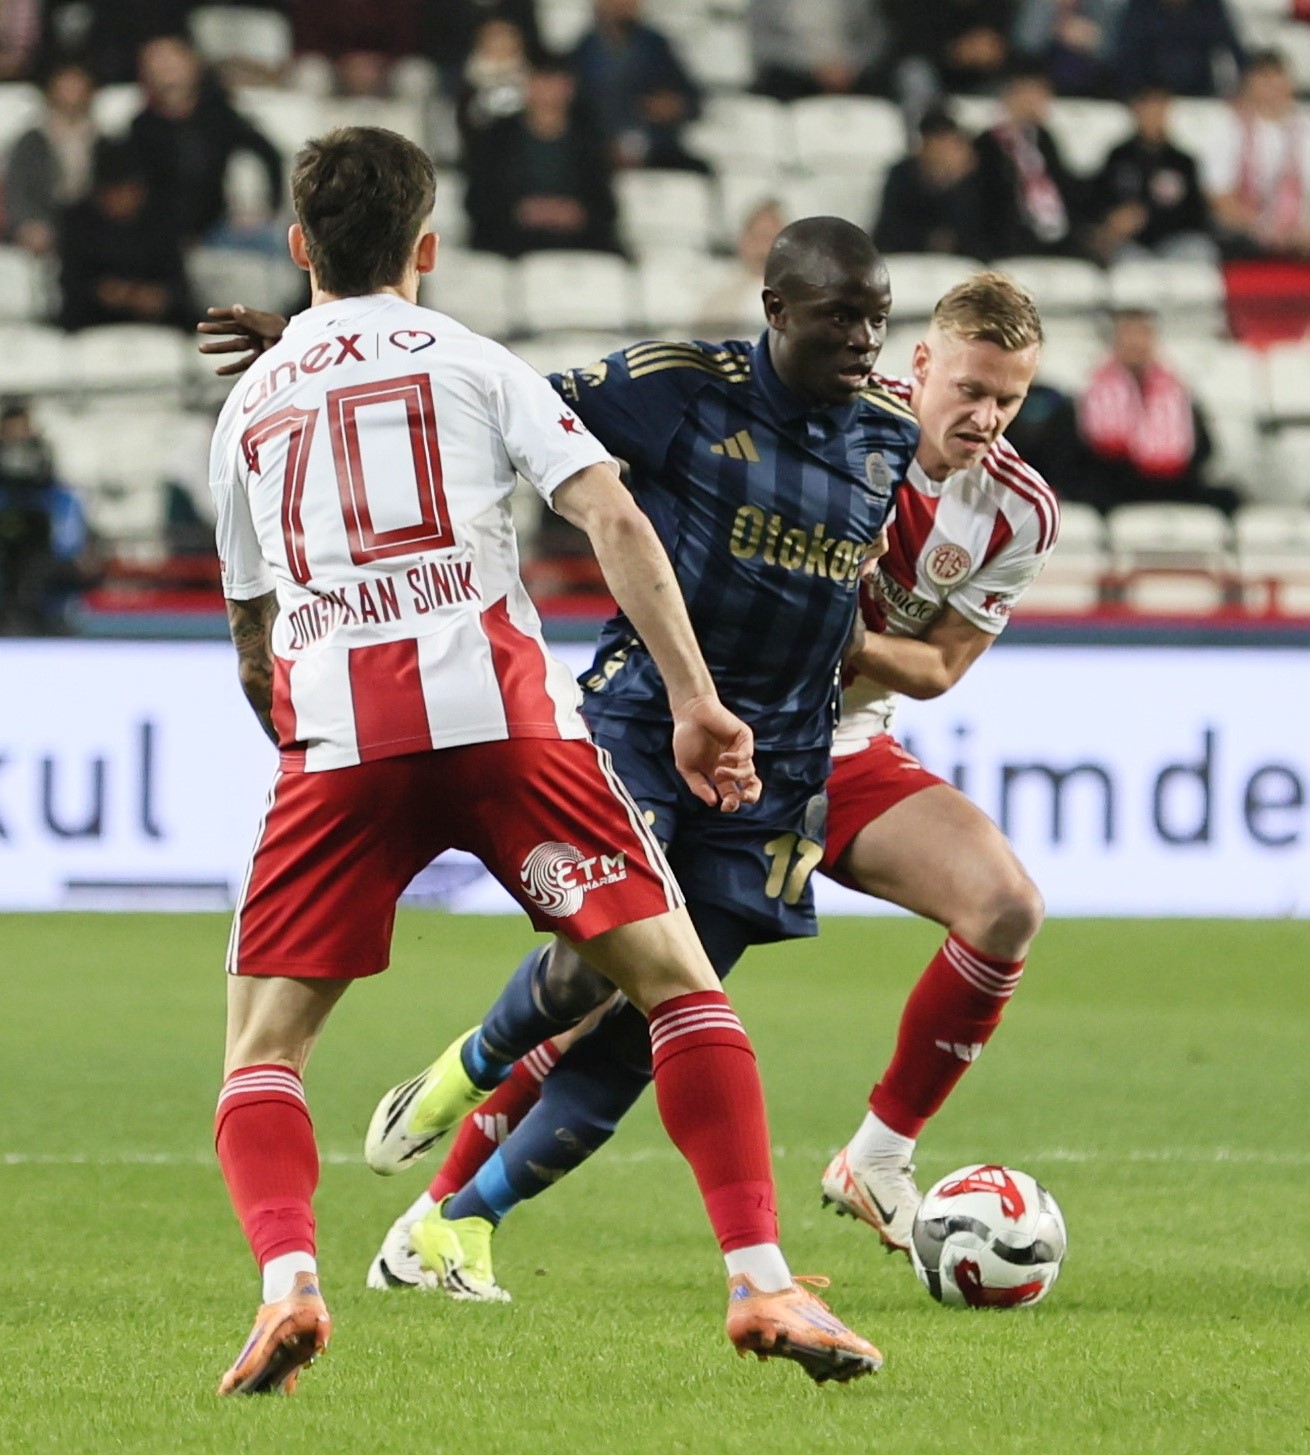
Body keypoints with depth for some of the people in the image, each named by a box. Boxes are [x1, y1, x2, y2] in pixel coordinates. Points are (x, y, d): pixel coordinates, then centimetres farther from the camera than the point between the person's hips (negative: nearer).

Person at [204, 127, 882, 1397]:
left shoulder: (246, 408, 25)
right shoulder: (473, 363, 16)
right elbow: (613, 519, 2)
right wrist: (694, 700, -1)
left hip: (333, 740, 2)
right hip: (498, 709, -1)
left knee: (261, 1048, 9)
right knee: (677, 978, 6)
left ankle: (286, 1280, -18)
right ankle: (761, 1281, -6)